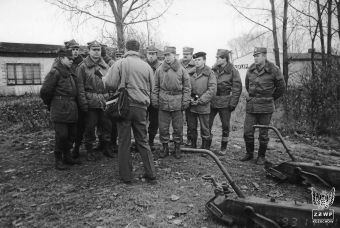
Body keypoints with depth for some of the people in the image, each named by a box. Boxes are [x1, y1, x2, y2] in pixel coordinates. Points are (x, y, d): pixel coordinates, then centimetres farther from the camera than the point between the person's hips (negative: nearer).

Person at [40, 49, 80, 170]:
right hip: (60, 110, -8)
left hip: (71, 109, 8)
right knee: (61, 135, -4)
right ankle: (58, 159, 12)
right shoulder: (55, 72, -10)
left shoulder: (70, 73, 16)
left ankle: (67, 156, 27)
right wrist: (50, 104, 2)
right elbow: (45, 91, -11)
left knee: (72, 134, 12)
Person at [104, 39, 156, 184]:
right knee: (142, 141, 14)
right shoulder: (146, 66, 5)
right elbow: (151, 88, 10)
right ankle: (151, 174, 18)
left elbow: (110, 84, -9)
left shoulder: (120, 63, -4)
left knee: (124, 143, 7)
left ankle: (126, 176, 16)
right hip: (141, 108, 3)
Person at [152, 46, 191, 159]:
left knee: (178, 127, 8)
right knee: (163, 127, 7)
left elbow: (187, 87, 3)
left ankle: (177, 147, 24)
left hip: (177, 102, -1)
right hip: (163, 102, 1)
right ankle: (165, 147, 23)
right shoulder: (159, 69, 4)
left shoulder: (181, 69, 1)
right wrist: (154, 100, 0)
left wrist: (186, 101, -3)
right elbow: (155, 86, 7)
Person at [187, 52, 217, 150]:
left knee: (205, 128, 6)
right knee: (191, 127, 13)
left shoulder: (209, 73, -4)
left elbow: (212, 90, -10)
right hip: (191, 105, 4)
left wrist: (200, 100, -15)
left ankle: (205, 148, 21)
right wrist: (189, 98, -5)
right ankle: (193, 146, 29)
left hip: (203, 106, -4)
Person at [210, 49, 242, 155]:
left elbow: (237, 88, -5)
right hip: (212, 101, 4)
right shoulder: (214, 69, 9)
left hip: (225, 102, -3)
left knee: (225, 126, 7)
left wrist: (233, 103, -11)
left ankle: (223, 148, 20)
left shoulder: (233, 71, -3)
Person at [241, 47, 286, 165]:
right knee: (248, 132, 5)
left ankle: (261, 156, 20)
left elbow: (281, 87, 5)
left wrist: (270, 98, 12)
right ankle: (249, 153, 23)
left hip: (265, 107, -4)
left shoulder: (273, 70, -6)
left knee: (263, 133, 5)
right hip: (251, 106, 4)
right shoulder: (251, 69, 6)